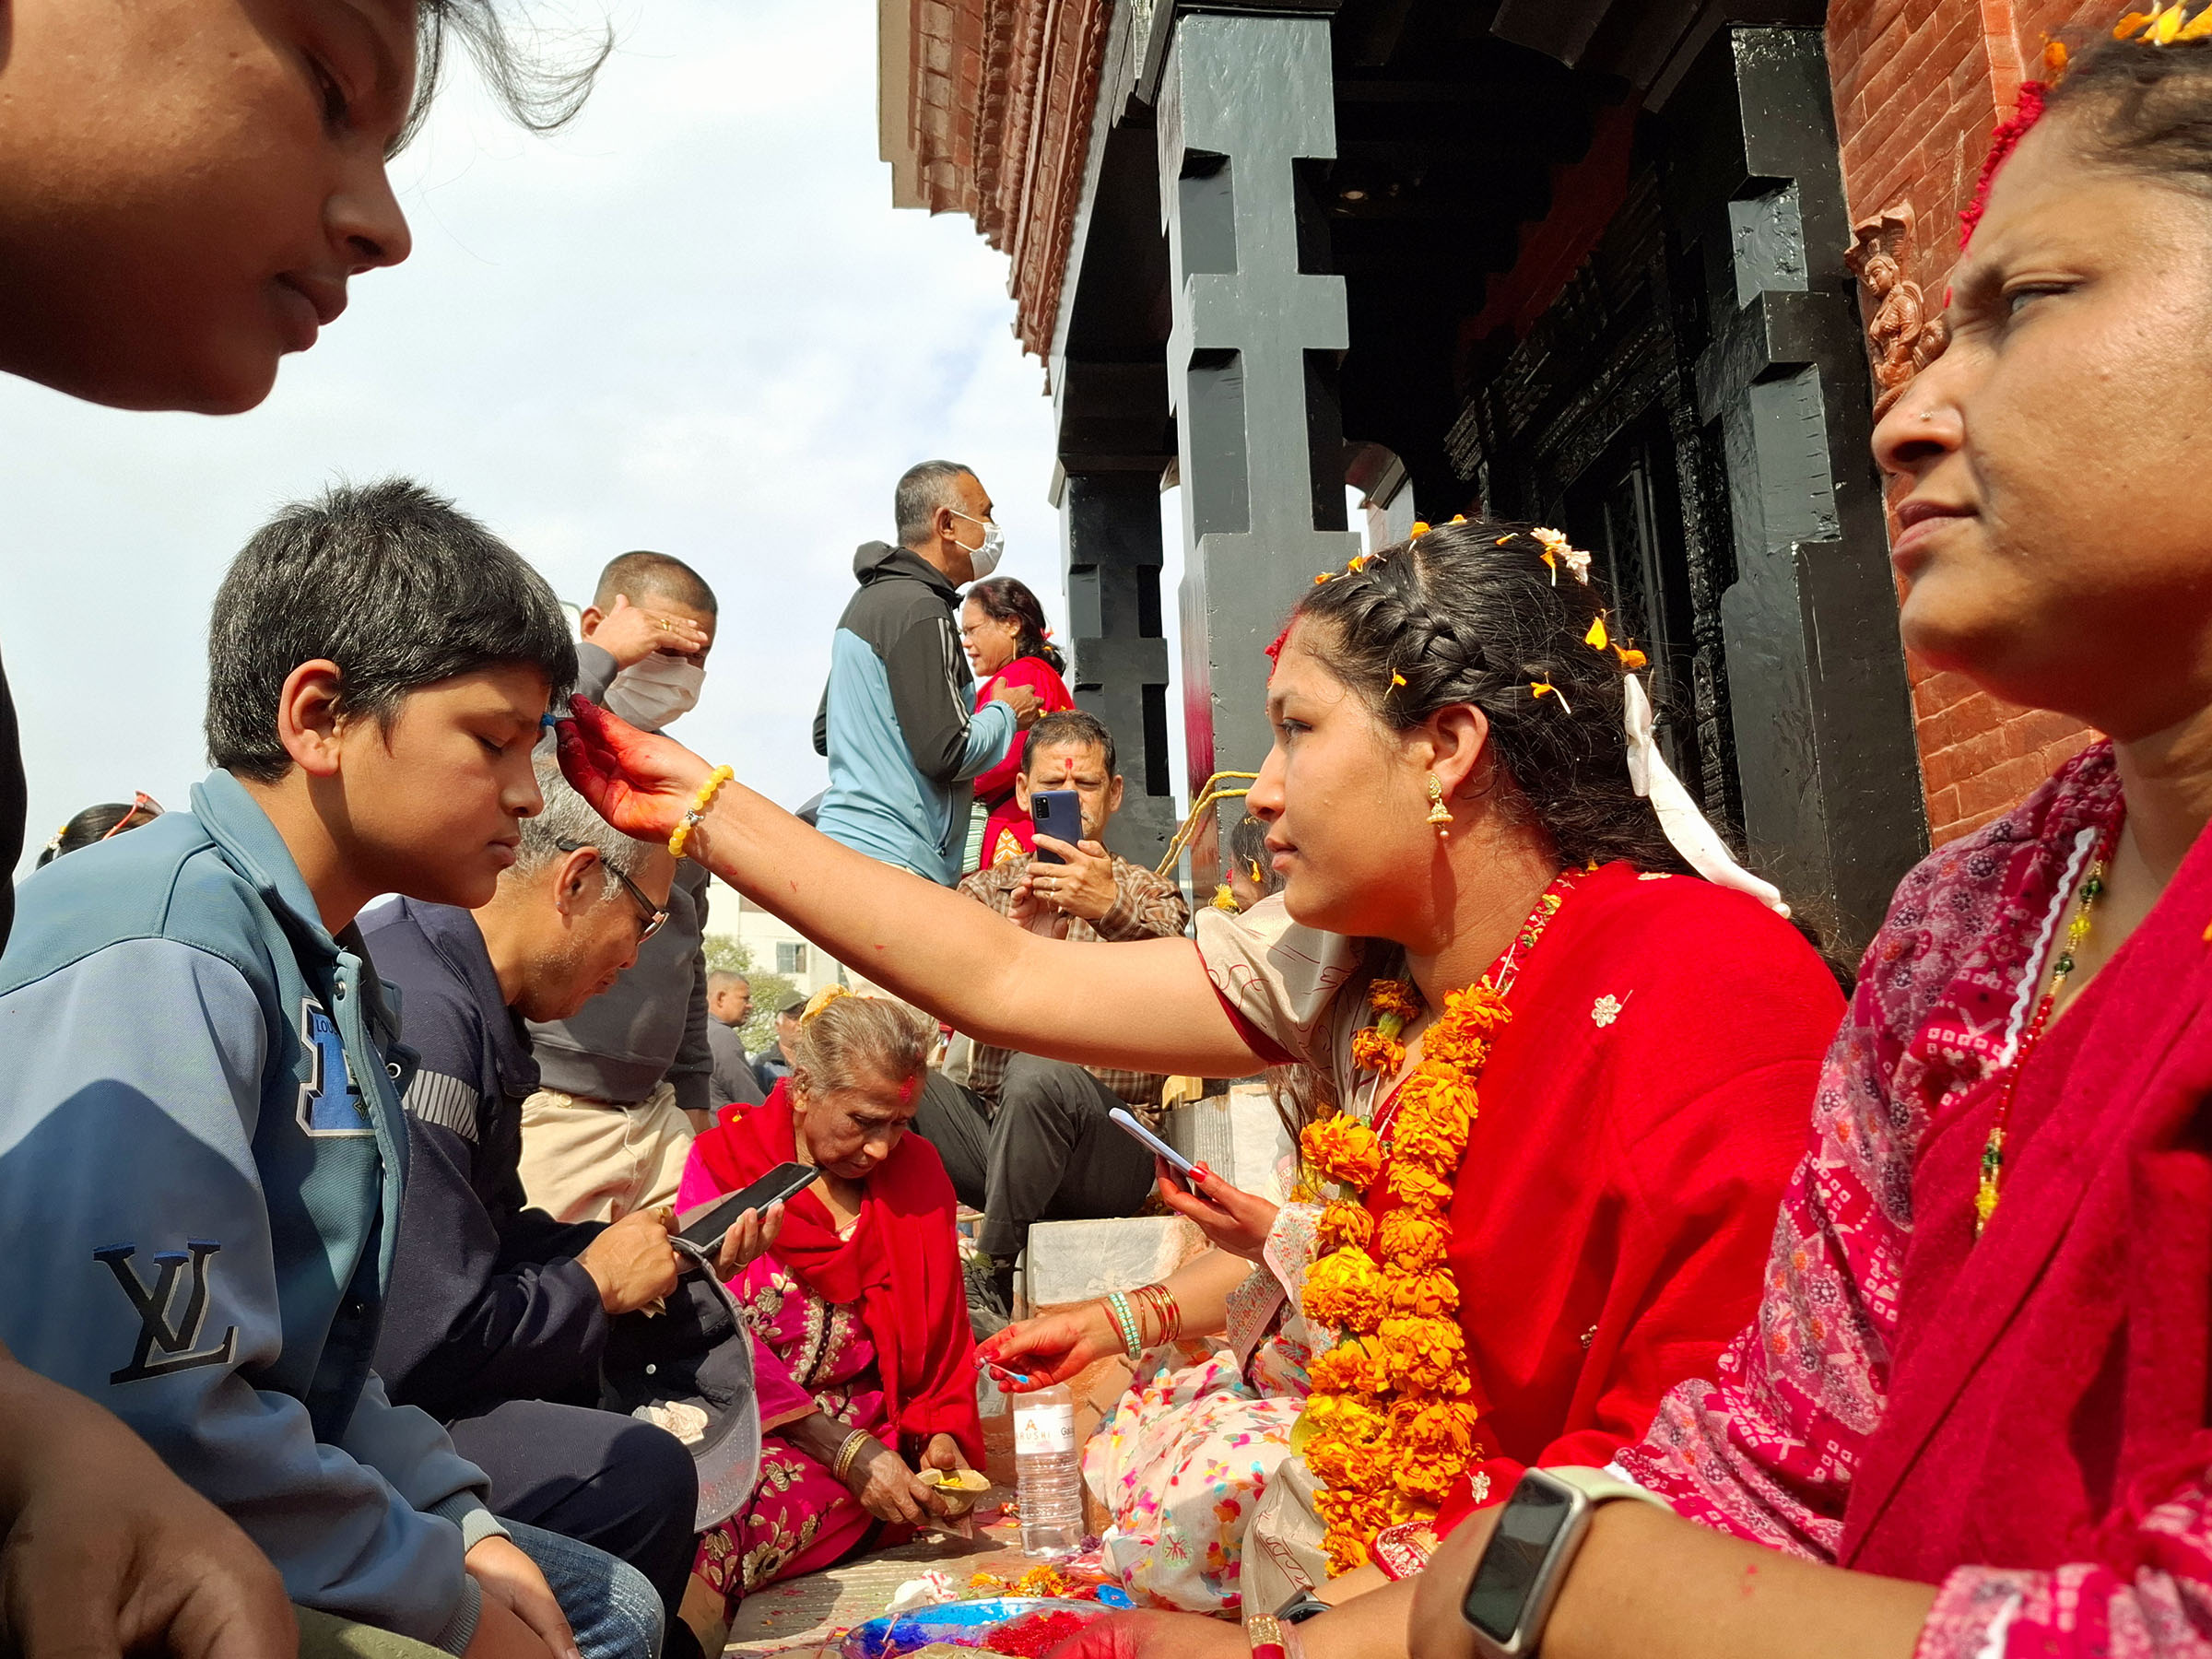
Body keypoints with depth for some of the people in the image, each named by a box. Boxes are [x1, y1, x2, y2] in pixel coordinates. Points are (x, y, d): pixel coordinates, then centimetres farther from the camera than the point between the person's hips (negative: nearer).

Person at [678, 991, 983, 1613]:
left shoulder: (917, 1171, 11)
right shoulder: (723, 1160, 0)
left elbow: (941, 1331, 18)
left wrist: (940, 1433, -2)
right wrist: (850, 1452, -18)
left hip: (870, 1437, 2)